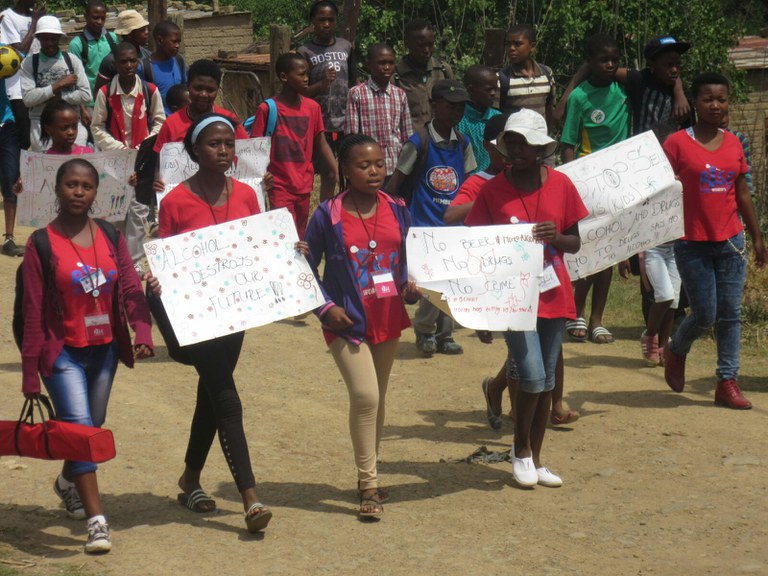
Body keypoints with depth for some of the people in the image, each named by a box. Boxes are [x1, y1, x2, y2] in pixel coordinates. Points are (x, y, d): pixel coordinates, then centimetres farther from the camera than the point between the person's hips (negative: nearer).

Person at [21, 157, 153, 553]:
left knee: (92, 427, 19)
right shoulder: (42, 245, -8)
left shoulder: (110, 237, 4)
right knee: (80, 428, -16)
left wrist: (142, 332, -20)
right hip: (63, 353, -5)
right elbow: (33, 312, -8)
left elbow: (131, 288, -1)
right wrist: (30, 375, -8)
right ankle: (97, 522, -17)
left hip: (104, 350, 5)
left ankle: (68, 482, 49)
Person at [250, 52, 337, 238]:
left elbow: (321, 144, 9)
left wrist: (336, 172, -1)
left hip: (304, 184, 4)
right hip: (279, 186, -4)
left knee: (300, 236, 10)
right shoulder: (267, 109, -8)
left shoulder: (312, 107, 4)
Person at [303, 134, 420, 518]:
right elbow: (306, 266, -2)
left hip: (388, 319, 5)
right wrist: (326, 308, -11)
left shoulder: (396, 210, 4)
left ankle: (367, 476, 29)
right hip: (347, 321, -5)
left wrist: (410, 285, -5)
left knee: (377, 399, 14)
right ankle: (369, 485, -7)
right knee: (365, 396, -17)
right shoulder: (329, 215, -8)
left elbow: (407, 258, 15)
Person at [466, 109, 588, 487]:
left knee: (546, 380, 9)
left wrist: (557, 237, -16)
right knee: (532, 375, -13)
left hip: (553, 295, 3)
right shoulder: (493, 190, -3)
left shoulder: (560, 185, 2)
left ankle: (535, 459, 21)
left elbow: (576, 243, 6)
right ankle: (521, 452, 9)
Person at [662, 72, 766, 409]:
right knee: (704, 315, -1)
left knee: (730, 314, 4)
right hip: (693, 244, -4)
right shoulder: (678, 143, -7)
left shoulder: (734, 144, 7)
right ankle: (676, 352, 29)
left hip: (730, 242, 4)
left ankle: (727, 382, 11)